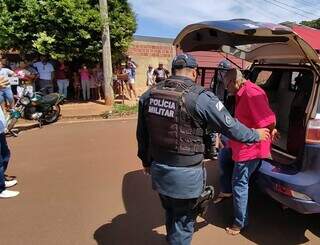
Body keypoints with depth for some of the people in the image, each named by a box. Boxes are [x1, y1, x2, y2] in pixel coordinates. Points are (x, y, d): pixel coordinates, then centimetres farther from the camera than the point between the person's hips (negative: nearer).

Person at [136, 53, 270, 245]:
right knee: (183, 221, 18)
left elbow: (142, 134, 8)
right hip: (185, 174, -6)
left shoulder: (150, 94, 1)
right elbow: (230, 126, -9)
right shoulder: (201, 98, -17)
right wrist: (256, 135, 11)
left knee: (171, 214, 29)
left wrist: (146, 161, 22)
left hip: (158, 170, 6)